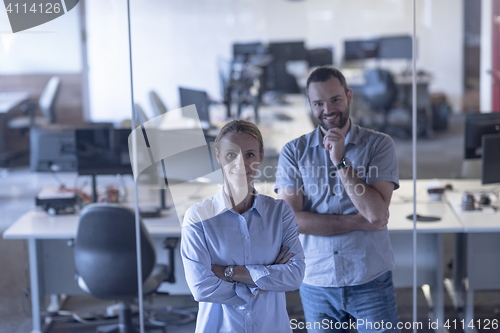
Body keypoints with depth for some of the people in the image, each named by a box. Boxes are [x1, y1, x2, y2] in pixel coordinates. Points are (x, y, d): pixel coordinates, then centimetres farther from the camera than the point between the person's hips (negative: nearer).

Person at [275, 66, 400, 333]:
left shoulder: (379, 144, -3)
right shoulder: (294, 151, 0)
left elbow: (376, 212, -14)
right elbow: (291, 219, -10)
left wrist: (340, 161, -17)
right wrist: (360, 222, -13)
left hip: (371, 281, -1)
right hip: (316, 284, 1)